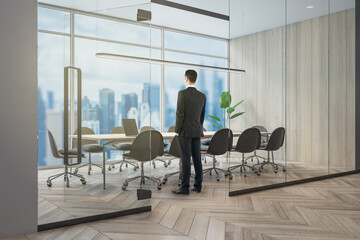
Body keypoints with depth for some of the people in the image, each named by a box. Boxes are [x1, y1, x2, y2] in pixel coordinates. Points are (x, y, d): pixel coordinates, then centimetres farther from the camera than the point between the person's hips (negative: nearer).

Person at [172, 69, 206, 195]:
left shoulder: (182, 93, -12)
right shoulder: (202, 96, 6)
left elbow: (180, 113, -15)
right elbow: (202, 115, 12)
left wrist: (177, 131, -7)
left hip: (185, 131, -6)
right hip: (197, 132, 6)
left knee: (186, 160, -3)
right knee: (197, 158, 9)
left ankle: (185, 187, 2)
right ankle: (198, 185, 15)